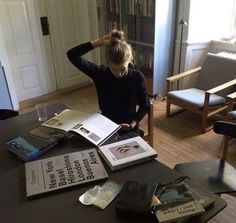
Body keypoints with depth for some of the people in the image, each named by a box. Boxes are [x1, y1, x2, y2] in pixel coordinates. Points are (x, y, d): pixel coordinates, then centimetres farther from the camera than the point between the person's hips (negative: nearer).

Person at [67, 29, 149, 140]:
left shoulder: (137, 77, -11)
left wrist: (132, 124, -15)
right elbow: (72, 55, -14)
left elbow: (144, 106, 0)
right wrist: (99, 42, -21)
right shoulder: (100, 73, -9)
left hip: (128, 130, -2)